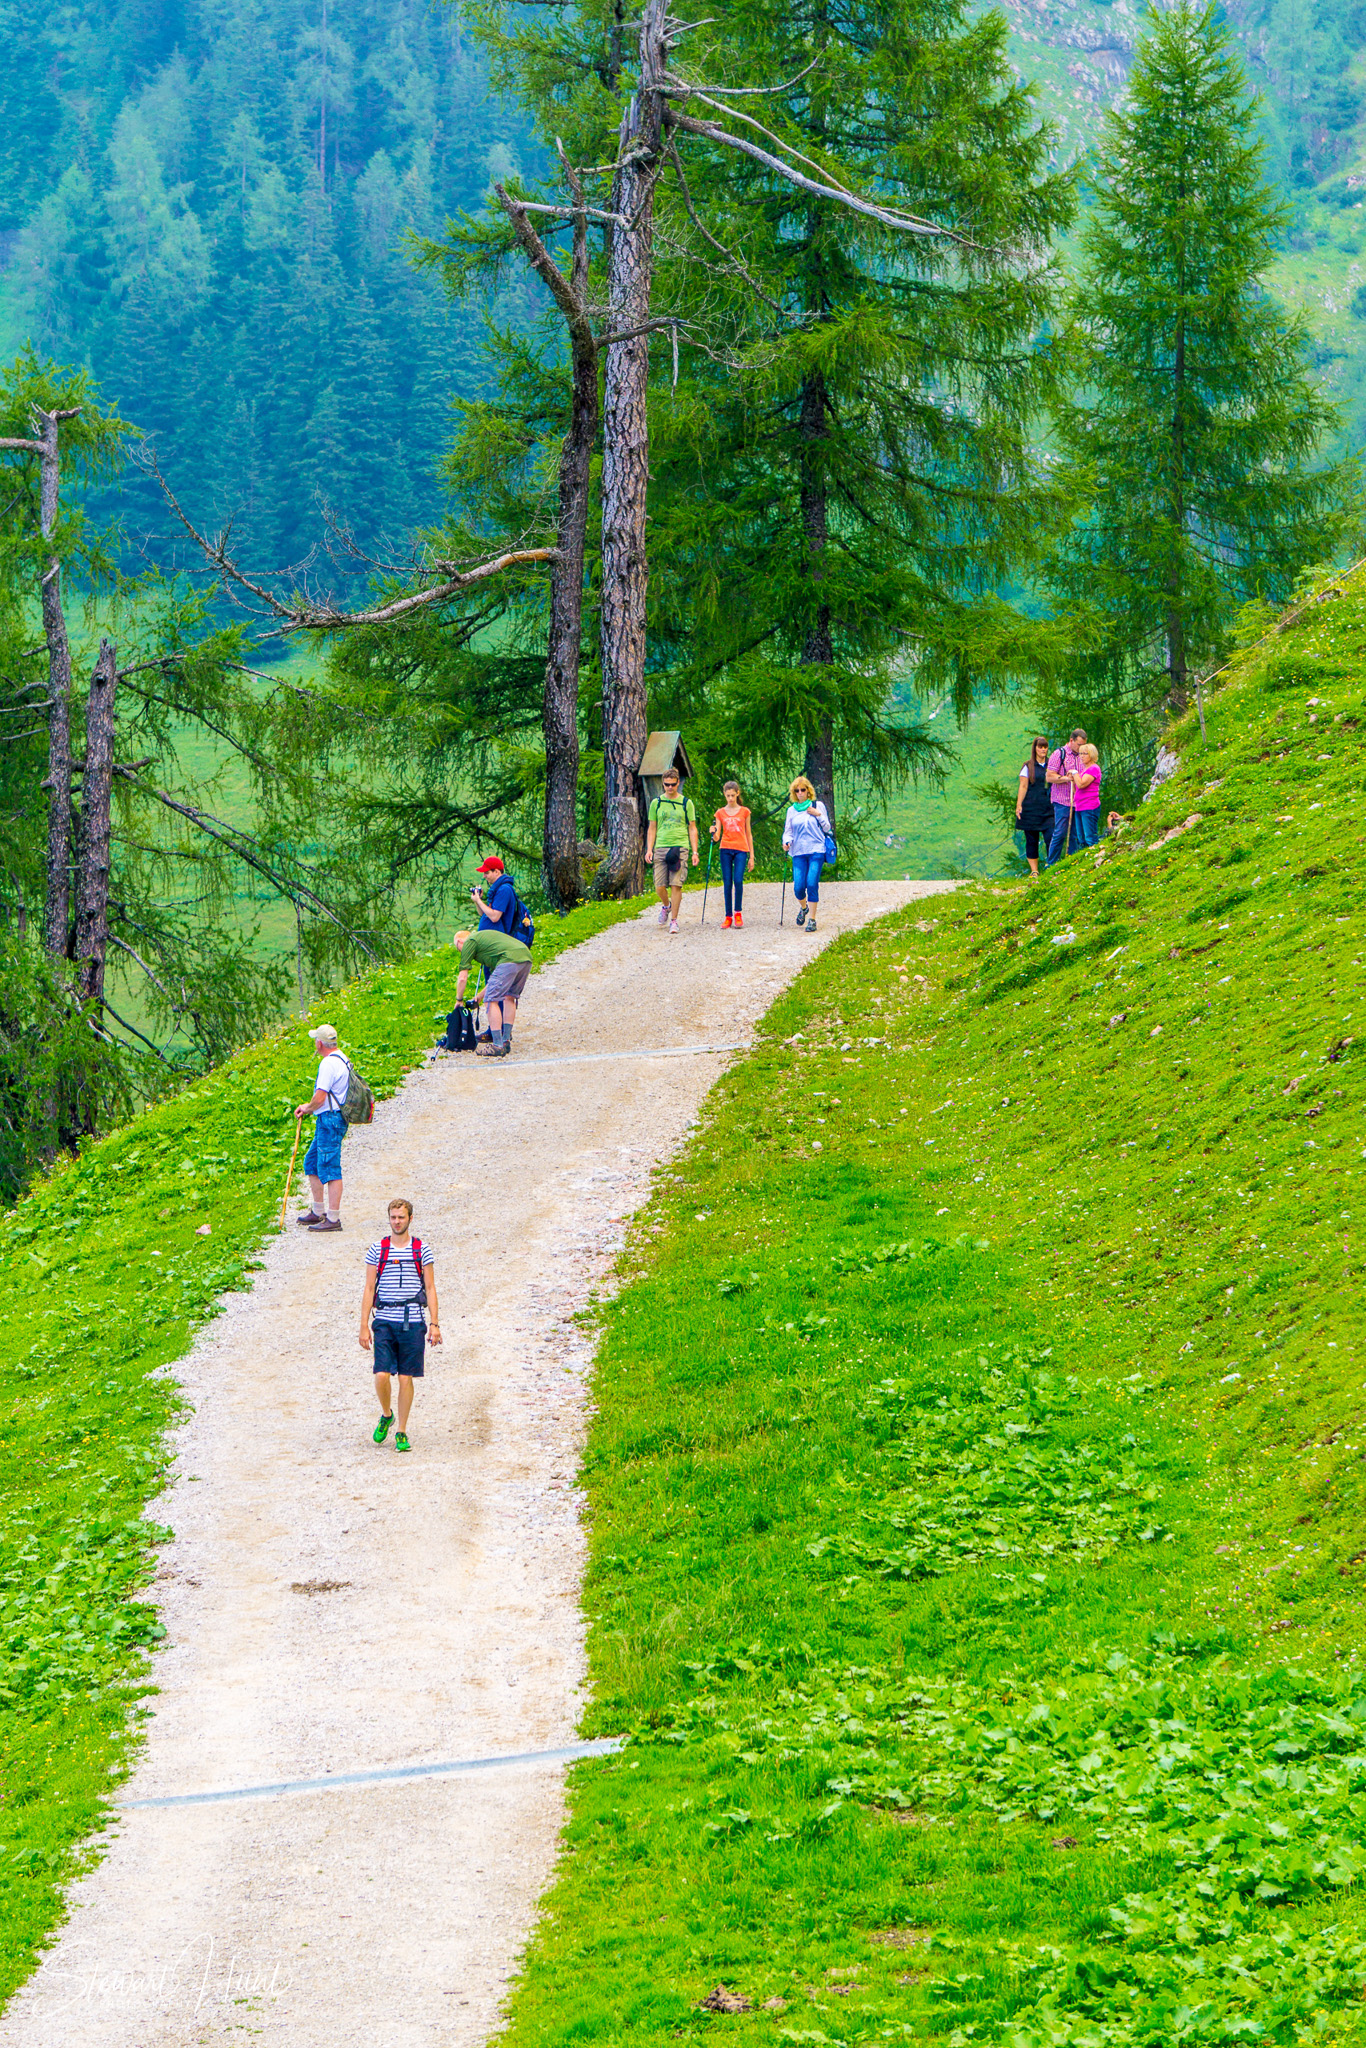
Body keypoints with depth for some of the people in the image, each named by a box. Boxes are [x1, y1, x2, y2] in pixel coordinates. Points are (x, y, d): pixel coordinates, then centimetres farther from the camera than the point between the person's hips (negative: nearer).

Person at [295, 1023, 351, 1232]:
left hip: (329, 1120, -11)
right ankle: (318, 1212, 25)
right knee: (311, 1163, 19)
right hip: (332, 1120, 11)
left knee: (330, 1169, -9)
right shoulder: (341, 1060, 16)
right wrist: (308, 1107, 19)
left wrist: (308, 1109, -1)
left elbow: (320, 1098, -20)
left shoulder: (328, 1064, -17)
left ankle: (333, 1218, -9)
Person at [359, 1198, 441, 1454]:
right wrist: (364, 1326, -1)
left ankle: (402, 1432, 11)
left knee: (406, 1378, 0)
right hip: (384, 1321, 0)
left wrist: (435, 1324, -1)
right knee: (382, 1375, -10)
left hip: (412, 1322, 0)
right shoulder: (377, 1250, 5)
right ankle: (386, 1415, 18)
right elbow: (369, 1289, 5)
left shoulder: (422, 1250, 5)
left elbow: (430, 1288, 6)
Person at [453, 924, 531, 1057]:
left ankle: (498, 1046, -6)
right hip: (527, 957, 9)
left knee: (491, 1001, -3)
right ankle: (506, 1041, 23)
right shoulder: (483, 936, 37)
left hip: (510, 959, -9)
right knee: (509, 998, 22)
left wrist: (459, 1000, 26)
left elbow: (462, 978, 12)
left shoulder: (469, 942, 13)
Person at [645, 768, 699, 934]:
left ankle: (674, 920, -2)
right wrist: (649, 850, 2)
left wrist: (695, 852, 3)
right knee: (660, 886, -2)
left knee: (676, 885, -9)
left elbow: (692, 829, 10)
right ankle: (666, 906, 29)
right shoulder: (656, 803, 11)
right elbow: (652, 828, 14)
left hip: (680, 847, -2)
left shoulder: (686, 803, 8)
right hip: (660, 847, 2)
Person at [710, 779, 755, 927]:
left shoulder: (744, 812, 9)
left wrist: (751, 855, 10)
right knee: (727, 883, -1)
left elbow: (748, 834, 13)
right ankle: (728, 917, 4)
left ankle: (738, 913, 1)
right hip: (726, 849, 1)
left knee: (738, 880, -15)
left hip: (741, 849, -1)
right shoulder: (720, 813, 10)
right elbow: (717, 837, 7)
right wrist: (714, 833, -17)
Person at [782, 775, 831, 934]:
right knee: (798, 886, -6)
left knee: (812, 883, -13)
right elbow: (788, 830, 13)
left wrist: (818, 815, -8)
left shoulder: (818, 805, 5)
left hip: (816, 851, -2)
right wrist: (787, 842, -7)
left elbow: (827, 828, 8)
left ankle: (812, 918, -5)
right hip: (798, 852, 2)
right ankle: (803, 908, 27)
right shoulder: (792, 810, 12)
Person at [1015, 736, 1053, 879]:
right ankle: (1034, 871, 6)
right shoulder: (1028, 766, 5)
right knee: (1031, 839, 1)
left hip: (1048, 808, 1)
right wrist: (1018, 805, -8)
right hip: (1031, 807, -1)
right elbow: (1023, 786, 2)